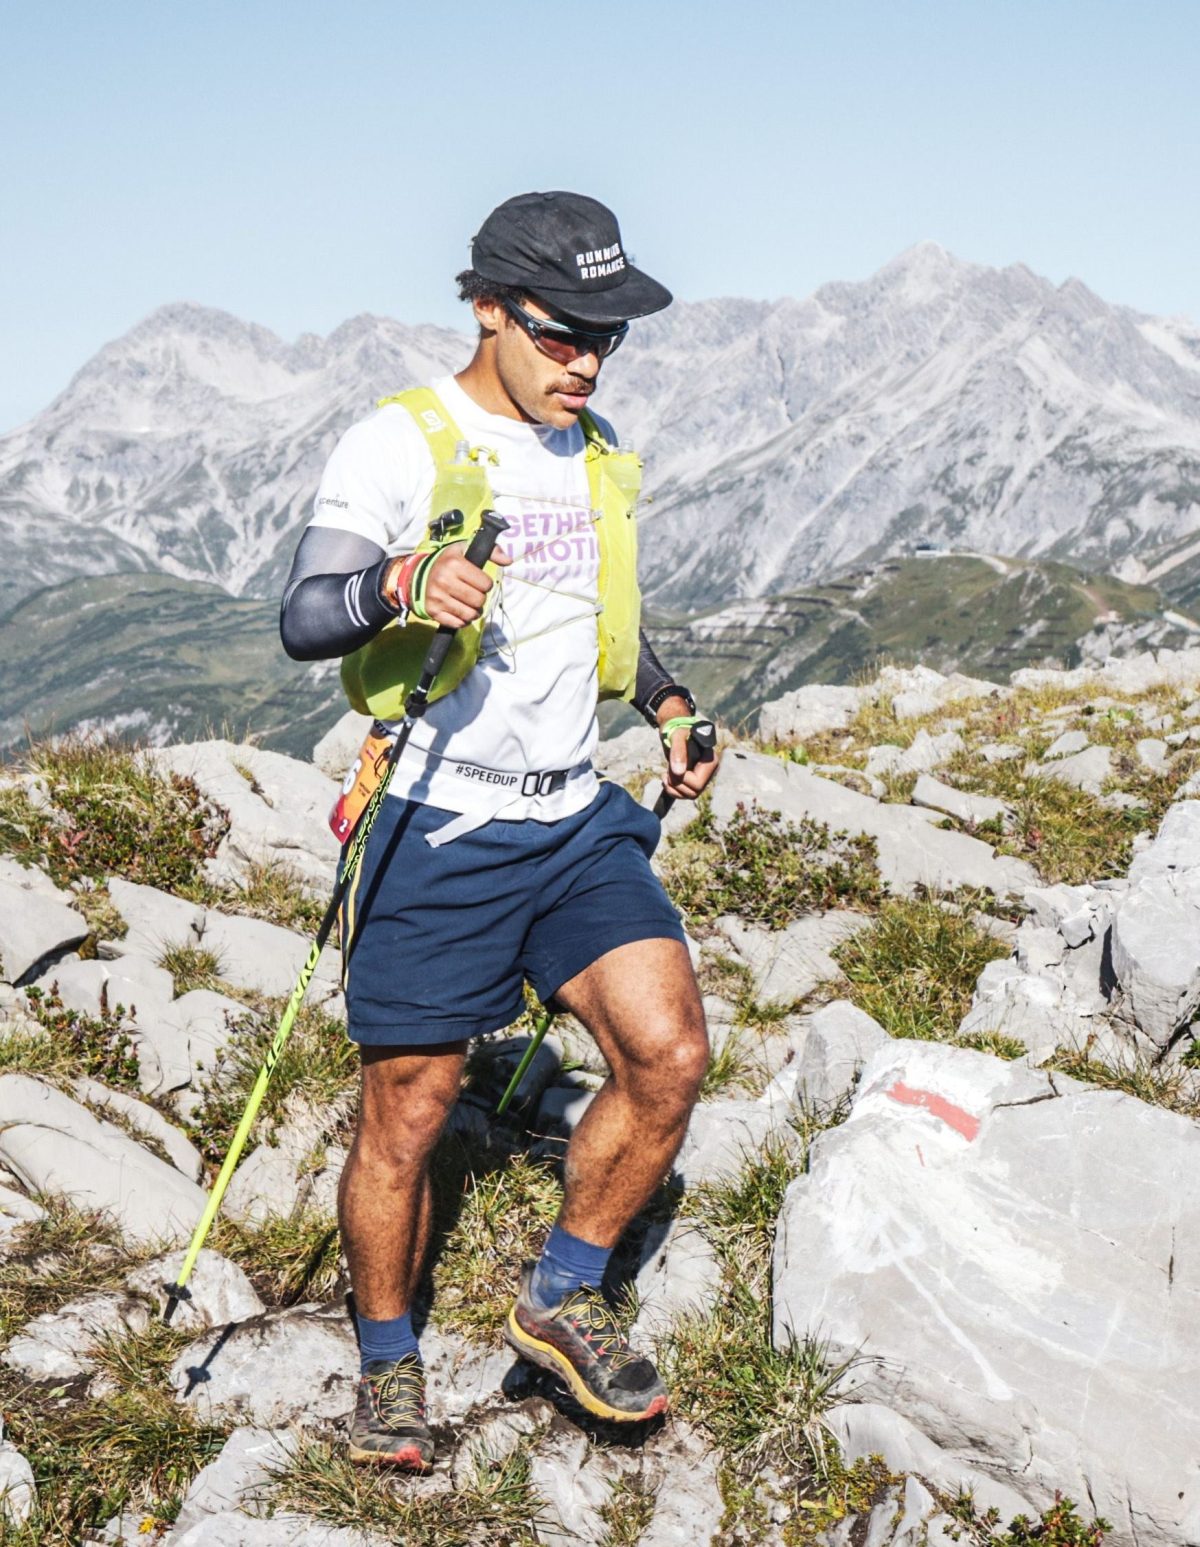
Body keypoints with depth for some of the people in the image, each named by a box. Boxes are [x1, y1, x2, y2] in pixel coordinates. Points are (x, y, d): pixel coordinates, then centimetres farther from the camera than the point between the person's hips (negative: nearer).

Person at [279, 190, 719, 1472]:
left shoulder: (600, 456, 14)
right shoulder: (397, 445, -8)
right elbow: (302, 621, -17)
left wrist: (670, 708, 12)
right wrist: (399, 582, -38)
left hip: (577, 823, 6)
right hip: (437, 831, -5)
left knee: (668, 1057, -8)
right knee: (405, 1119, 2)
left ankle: (562, 1298, 14)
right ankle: (388, 1364, 25)